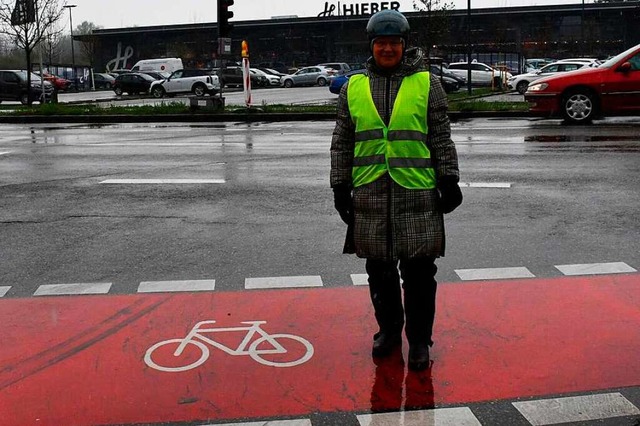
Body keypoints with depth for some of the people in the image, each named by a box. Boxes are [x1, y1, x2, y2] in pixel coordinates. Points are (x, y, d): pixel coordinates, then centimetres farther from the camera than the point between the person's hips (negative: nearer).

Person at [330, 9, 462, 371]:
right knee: (379, 269, 12)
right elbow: (343, 142, 12)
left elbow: (442, 138, 5)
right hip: (370, 194, 2)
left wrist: (449, 181, 0)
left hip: (418, 193, -2)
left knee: (419, 272, 3)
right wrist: (341, 186, 8)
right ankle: (389, 329, 30)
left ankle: (419, 339, 17)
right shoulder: (354, 87, 9)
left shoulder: (427, 84, 4)